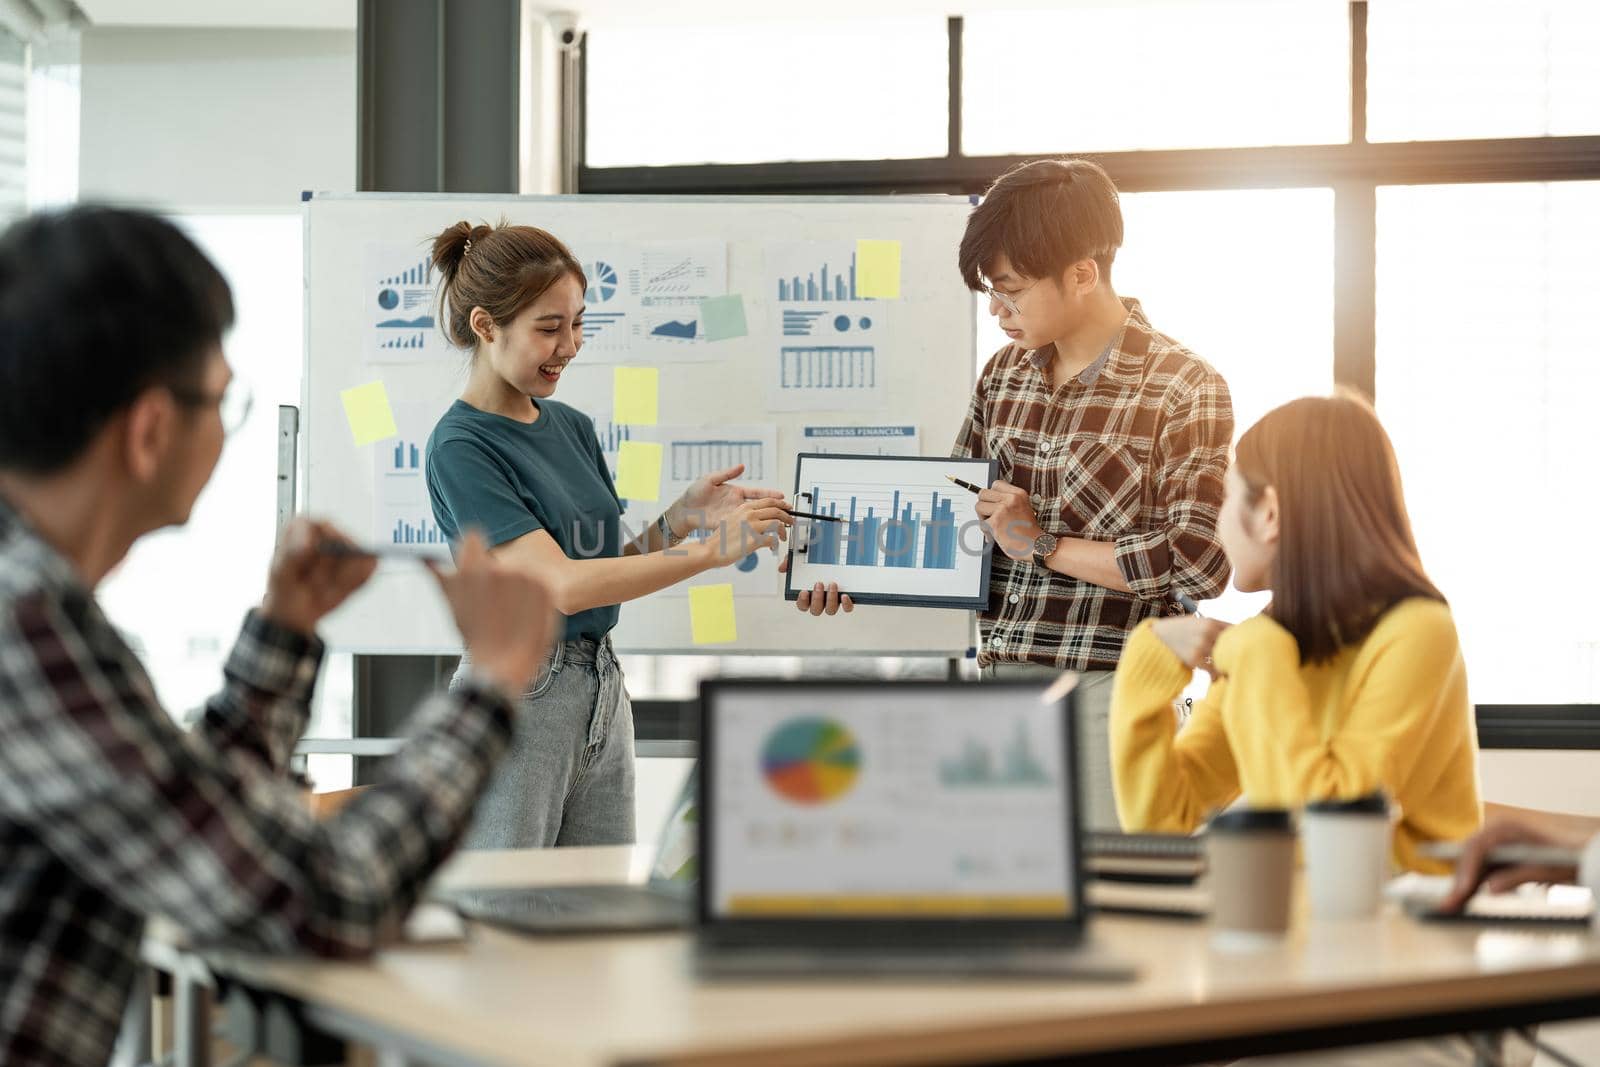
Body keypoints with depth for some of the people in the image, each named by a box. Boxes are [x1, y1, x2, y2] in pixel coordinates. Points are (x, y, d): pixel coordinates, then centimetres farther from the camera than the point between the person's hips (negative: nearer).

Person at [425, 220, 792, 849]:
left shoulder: (573, 426, 10)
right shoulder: (461, 447, -14)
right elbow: (563, 585, -22)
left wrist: (682, 519, -3)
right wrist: (711, 550, -22)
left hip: (601, 696, 7)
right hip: (517, 697, -7)